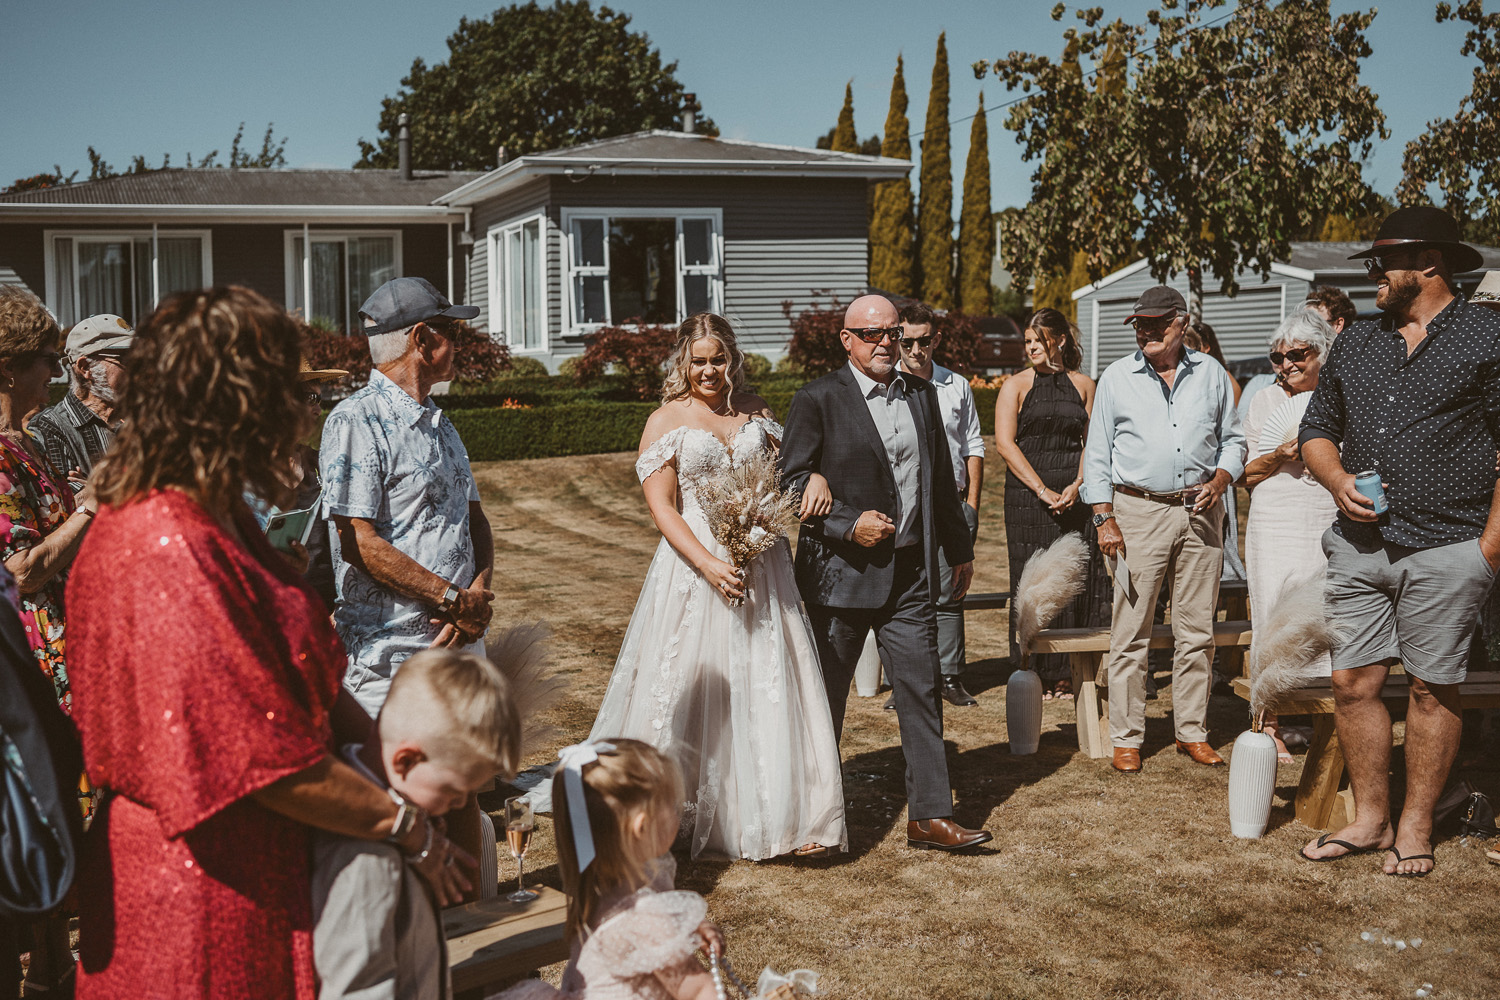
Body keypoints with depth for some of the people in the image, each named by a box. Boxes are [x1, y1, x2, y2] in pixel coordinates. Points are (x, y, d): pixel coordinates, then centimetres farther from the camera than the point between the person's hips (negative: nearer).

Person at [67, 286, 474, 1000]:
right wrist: (410, 830, -16)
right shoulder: (169, 556, -26)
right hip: (204, 888, -10)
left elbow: (304, 680, 10)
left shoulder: (218, 520, 6)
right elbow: (268, 763, -25)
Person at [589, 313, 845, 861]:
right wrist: (710, 564, -19)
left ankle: (779, 815, 12)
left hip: (760, 564, 3)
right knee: (696, 687, 2)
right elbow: (661, 508, -8)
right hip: (696, 563, -3)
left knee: (767, 684, 4)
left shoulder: (756, 411, 10)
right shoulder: (666, 421, -2)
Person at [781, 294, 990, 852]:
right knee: (826, 698, 8)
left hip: (911, 575, 4)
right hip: (841, 572, -4)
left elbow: (941, 477, 18)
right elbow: (792, 481, -8)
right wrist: (848, 525, -17)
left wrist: (959, 548, 20)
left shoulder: (921, 394, 11)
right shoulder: (818, 400, -6)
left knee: (921, 692, 2)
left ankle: (929, 816, 8)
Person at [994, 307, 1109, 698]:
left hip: (1076, 496, 2)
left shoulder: (1083, 385, 11)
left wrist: (1077, 485, -10)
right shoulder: (1016, 386, 5)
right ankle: (1033, 675, 5)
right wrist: (1042, 490, -12)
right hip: (1027, 497, -2)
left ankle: (1067, 674, 7)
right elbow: (1004, 442, -5)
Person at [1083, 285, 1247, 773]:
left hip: (1200, 513, 2)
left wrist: (1220, 479, -4)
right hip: (1138, 511, -2)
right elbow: (1097, 454, 5)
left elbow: (1232, 438, 16)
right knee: (1130, 632, -3)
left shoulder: (1211, 373, 10)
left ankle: (1192, 732, 17)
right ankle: (1126, 738, 5)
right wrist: (1105, 518, -4)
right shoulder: (1116, 377, 5)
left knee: (1196, 631, 6)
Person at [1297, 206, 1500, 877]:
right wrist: (1338, 480, -1)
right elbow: (1317, 430, 20)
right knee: (1352, 683, 5)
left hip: (1444, 550, -5)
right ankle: (1369, 820, 19)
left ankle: (1415, 828, 17)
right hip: (1359, 545, 5)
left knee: (1432, 690, 4)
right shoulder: (1356, 343, 14)